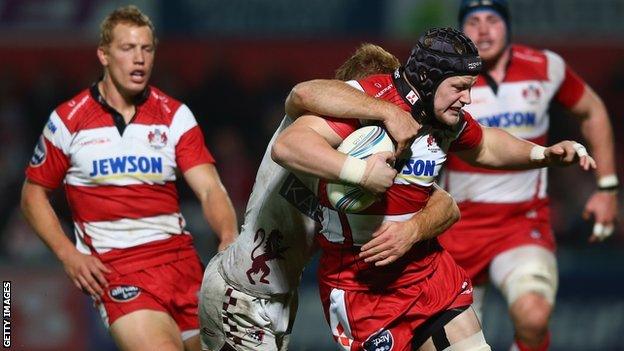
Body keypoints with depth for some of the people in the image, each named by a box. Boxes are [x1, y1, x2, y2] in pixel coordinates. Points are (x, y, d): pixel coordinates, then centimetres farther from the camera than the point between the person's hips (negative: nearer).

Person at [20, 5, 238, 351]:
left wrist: (230, 238, -22)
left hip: (180, 255, 4)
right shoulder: (68, 120, 3)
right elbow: (33, 194, 12)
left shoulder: (175, 115, 7)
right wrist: (68, 254, -2)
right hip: (114, 267, -4)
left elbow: (209, 187, -2)